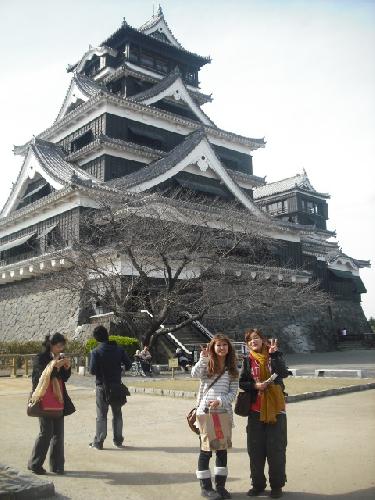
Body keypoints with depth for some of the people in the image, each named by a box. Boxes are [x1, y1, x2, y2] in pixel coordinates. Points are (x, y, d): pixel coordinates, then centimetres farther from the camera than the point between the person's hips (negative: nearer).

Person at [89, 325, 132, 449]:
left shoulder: (96, 352, -12)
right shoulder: (119, 349, -2)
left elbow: (92, 371, -15)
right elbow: (128, 364, -2)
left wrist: (99, 371, 7)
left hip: (102, 387, -3)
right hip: (117, 386, 3)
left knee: (101, 415, 6)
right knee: (117, 414, 14)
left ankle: (99, 442, 9)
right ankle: (118, 440, 19)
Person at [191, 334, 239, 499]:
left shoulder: (232, 369, 7)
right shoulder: (207, 364, 0)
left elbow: (233, 392, 3)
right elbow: (195, 374, -21)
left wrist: (220, 400, -13)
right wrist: (203, 358, -32)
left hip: (224, 412, 3)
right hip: (205, 411, -3)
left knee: (222, 449, 9)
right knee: (206, 449, 2)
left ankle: (220, 485, 22)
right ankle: (205, 487, 15)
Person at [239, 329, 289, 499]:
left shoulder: (274, 356, 1)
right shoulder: (248, 361, 5)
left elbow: (283, 373, -16)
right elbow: (242, 383, 4)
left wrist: (274, 354, -25)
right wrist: (255, 386, -13)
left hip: (275, 408, -2)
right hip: (255, 410, 2)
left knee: (276, 449, 3)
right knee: (255, 449, 8)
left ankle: (277, 485, 18)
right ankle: (258, 484, 22)